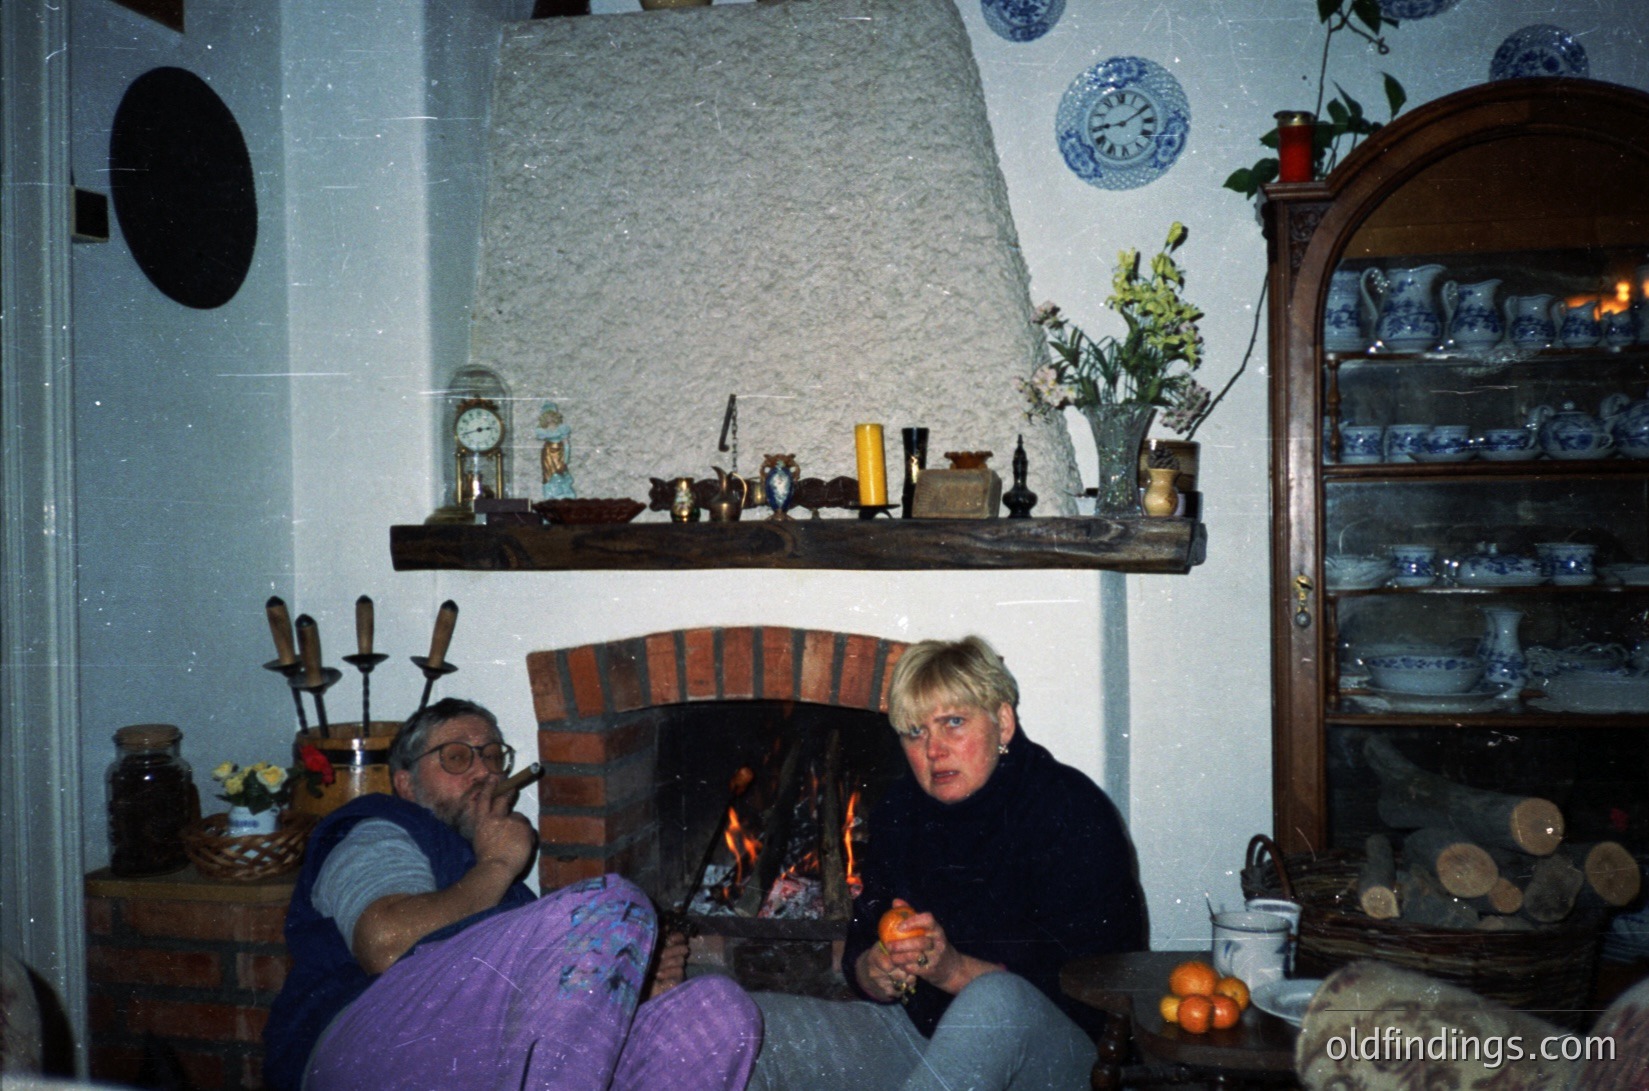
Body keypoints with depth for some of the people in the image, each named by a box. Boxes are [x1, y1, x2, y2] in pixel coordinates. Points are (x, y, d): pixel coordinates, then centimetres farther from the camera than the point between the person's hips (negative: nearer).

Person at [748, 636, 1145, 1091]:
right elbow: (861, 945, 10)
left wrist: (956, 971, -29)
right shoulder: (899, 810, 7)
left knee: (996, 1001, -41)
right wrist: (876, 973, -15)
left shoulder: (1073, 812, -11)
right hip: (913, 1029, 5)